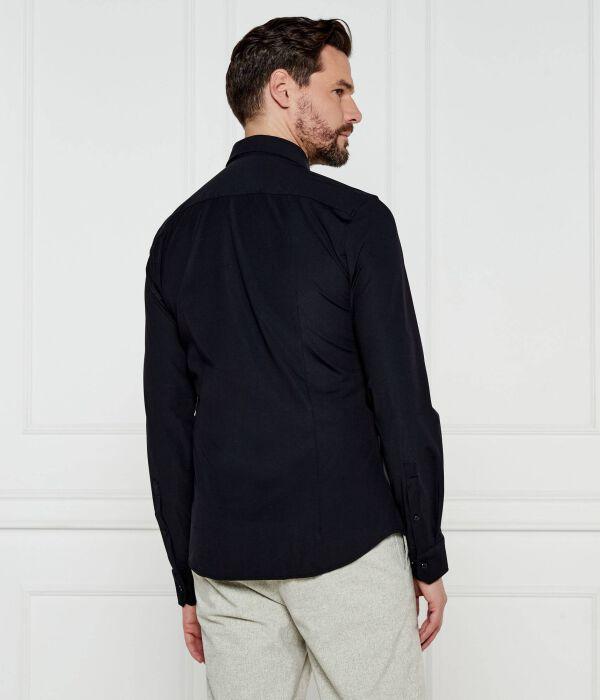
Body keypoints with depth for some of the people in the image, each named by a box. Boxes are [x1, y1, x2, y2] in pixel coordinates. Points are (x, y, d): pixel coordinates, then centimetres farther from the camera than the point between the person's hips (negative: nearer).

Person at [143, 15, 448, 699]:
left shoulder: (177, 235, 7)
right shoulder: (352, 218, -7)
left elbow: (167, 423, 9)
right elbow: (402, 402, -9)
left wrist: (187, 579, 15)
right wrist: (428, 555, 0)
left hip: (226, 558, 5)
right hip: (348, 546, -5)